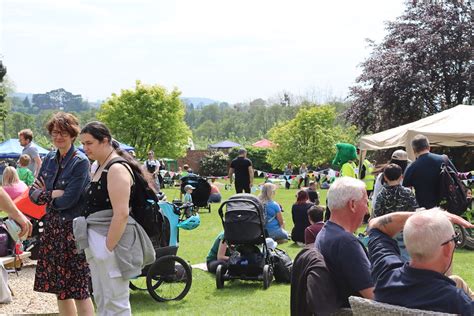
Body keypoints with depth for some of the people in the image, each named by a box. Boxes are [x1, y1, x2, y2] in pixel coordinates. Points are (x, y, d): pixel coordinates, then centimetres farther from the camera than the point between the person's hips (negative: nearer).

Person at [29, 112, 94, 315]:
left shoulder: (80, 161, -12)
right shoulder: (50, 158, 9)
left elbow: (67, 201, -17)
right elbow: (33, 192, 7)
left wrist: (45, 194, -3)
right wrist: (52, 195, -12)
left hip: (73, 230, -7)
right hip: (53, 228, 7)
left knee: (79, 290, -3)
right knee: (59, 288, 13)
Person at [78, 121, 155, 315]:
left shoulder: (117, 168, -15)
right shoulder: (101, 167, 15)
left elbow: (121, 214, -22)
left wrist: (108, 248, -22)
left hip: (112, 238, -10)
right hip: (96, 241, 10)